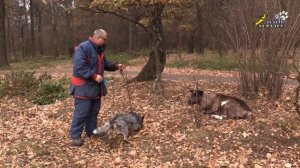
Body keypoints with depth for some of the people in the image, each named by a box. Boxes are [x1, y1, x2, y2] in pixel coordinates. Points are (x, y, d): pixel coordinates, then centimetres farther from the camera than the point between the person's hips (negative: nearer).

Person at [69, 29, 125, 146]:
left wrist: (116, 66, 6)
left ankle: (92, 131, 29)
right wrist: (94, 76, -27)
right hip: (83, 87, -9)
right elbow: (79, 68, -26)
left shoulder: (99, 49, 11)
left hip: (95, 86, 9)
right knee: (81, 112, -5)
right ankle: (75, 136, 5)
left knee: (94, 111, 16)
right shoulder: (83, 48, -20)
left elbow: (104, 64, 22)